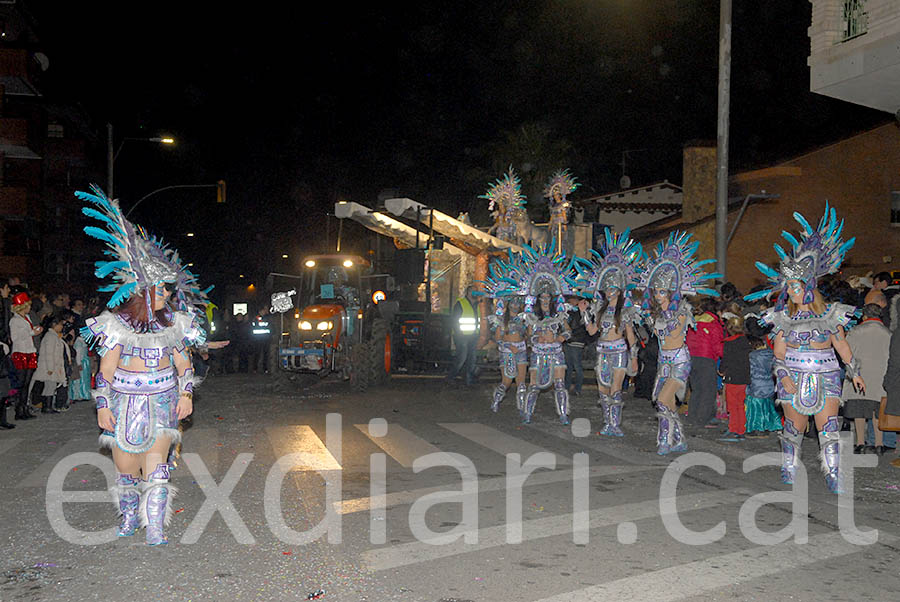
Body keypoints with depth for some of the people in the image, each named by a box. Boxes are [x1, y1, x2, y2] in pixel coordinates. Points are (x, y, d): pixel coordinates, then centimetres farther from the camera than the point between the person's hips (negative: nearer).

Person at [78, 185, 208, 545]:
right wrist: (102, 405, -6)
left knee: (156, 461, -8)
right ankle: (129, 515, 33)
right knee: (125, 465, 7)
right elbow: (106, 368, -2)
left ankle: (155, 527, -1)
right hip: (125, 401, -1)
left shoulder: (174, 321, 3)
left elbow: (183, 362, 9)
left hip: (163, 400, 1)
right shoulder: (118, 323, -5)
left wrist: (186, 393, -3)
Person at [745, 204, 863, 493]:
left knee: (829, 428, -7)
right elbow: (779, 353, 2)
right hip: (793, 377, 0)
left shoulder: (829, 313, 0)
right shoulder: (783, 316, 1)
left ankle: (833, 475, -1)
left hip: (826, 376, 0)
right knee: (794, 427, 7)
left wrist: (855, 373, 15)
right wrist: (784, 377, -11)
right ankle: (789, 468, 22)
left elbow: (842, 345, 11)